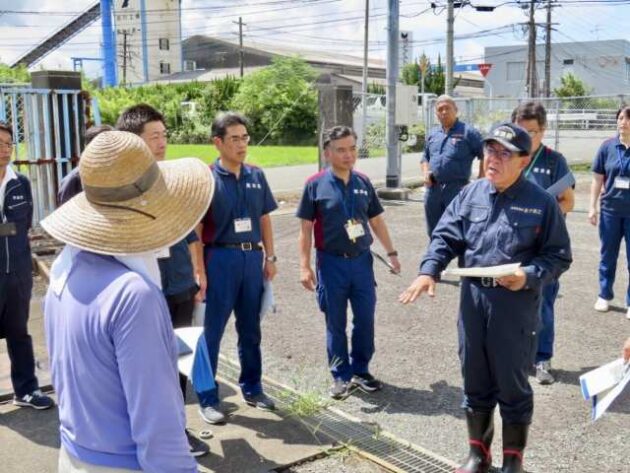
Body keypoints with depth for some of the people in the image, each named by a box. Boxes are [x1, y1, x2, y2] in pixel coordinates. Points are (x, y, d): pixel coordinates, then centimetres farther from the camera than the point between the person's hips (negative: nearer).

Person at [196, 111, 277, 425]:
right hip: (220, 258, -5)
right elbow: (196, 228, -8)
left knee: (251, 329, 16)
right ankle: (207, 398, 15)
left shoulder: (256, 176, 7)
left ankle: (251, 388, 31)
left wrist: (270, 257, 10)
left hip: (252, 258, 5)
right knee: (212, 331, 4)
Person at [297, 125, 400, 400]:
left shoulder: (363, 182, 4)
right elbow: (306, 228, -5)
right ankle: (341, 376, 23)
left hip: (361, 261, 3)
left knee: (365, 319, 9)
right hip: (332, 263, -3)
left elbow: (376, 221, 13)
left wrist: (391, 253, 12)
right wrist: (304, 266, -9)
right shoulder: (315, 185, -7)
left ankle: (361, 370, 27)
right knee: (336, 324, 8)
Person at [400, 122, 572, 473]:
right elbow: (446, 237, 2)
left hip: (516, 304, -4)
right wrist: (429, 271, -14)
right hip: (473, 298, 4)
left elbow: (559, 256, -2)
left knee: (513, 384, 9)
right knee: (475, 380, 16)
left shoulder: (541, 203, -6)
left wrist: (529, 277, -19)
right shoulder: (470, 195, 4)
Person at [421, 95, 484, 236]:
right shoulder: (432, 135, 14)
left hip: (456, 189, -6)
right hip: (433, 189, 6)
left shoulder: (467, 132, -3)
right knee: (433, 232, 14)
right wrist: (425, 173, 5)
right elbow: (425, 158, 25)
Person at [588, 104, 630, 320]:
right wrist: (592, 207, 1)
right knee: (608, 256, 14)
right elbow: (598, 179, 4)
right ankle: (604, 296, 29)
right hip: (610, 210, 2)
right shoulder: (608, 146, -2)